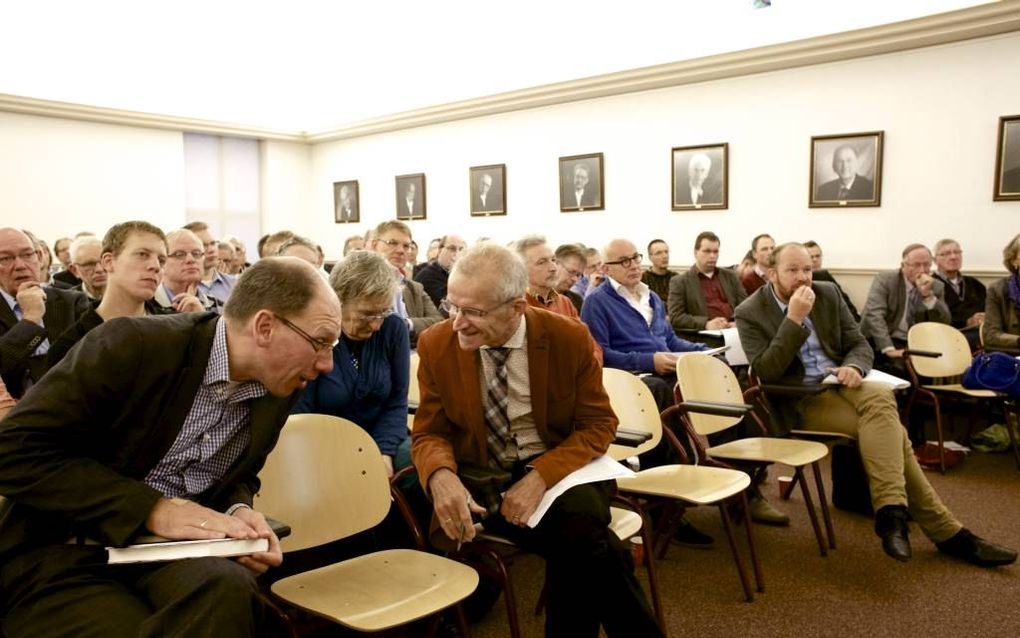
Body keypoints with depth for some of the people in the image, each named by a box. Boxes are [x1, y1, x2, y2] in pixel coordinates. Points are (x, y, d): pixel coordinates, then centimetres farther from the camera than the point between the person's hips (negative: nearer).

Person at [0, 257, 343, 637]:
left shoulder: (276, 390, 1)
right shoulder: (134, 345, -17)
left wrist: (239, 511, -7)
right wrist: (153, 509, -22)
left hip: (176, 551, 5)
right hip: (66, 555, -4)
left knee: (228, 588, -31)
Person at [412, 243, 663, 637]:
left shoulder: (570, 338, -10)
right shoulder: (436, 345, -6)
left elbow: (598, 425, -4)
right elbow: (429, 433, 1)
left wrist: (541, 476, -23)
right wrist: (442, 475, -25)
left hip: (560, 469, 1)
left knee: (580, 522, -34)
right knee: (586, 544, -28)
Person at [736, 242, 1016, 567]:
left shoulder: (827, 293, 7)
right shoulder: (750, 313, -7)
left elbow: (860, 345, 10)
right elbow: (765, 372, -17)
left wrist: (853, 367, -15)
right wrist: (794, 319, -24)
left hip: (839, 383, 5)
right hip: (801, 402, -4)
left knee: (881, 396, -30)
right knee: (888, 430, -25)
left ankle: (891, 512, -26)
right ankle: (946, 531, -21)